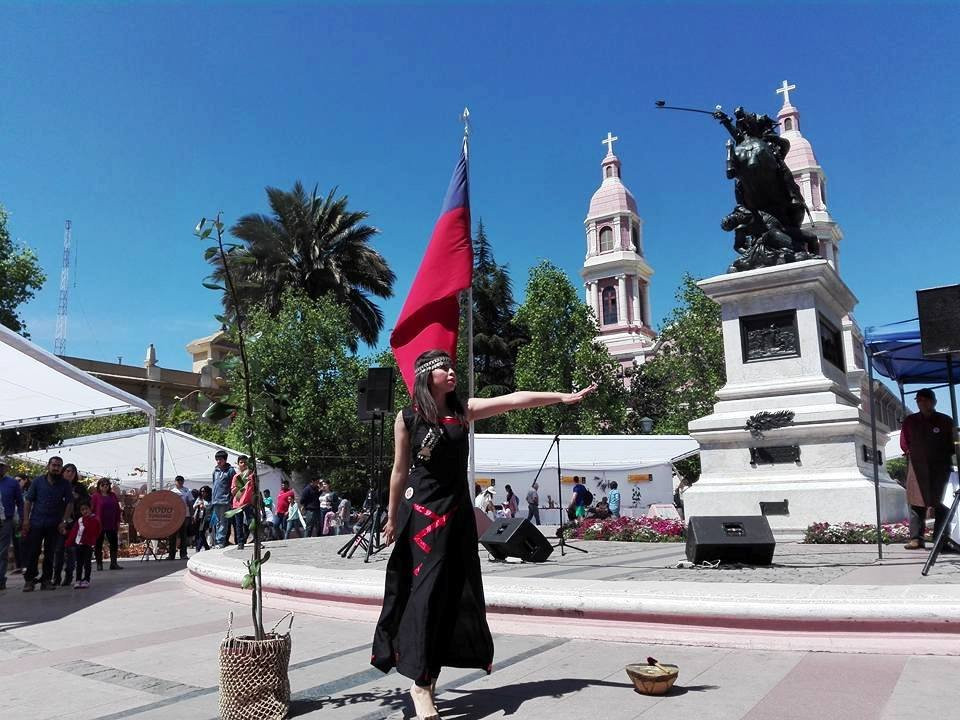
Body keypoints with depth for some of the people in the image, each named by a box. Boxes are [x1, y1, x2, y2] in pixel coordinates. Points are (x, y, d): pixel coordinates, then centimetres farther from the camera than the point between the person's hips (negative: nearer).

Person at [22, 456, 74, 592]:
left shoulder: (65, 485, 4)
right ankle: (29, 580, 8)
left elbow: (70, 503, 2)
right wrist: (26, 520, -6)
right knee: (32, 552, -1)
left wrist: (64, 521, -7)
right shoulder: (38, 481, 4)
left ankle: (46, 580, 13)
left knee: (50, 554, 5)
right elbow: (28, 501, 4)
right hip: (36, 523, 0)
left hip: (54, 525, 0)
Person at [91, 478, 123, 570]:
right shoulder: (95, 496, -1)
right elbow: (92, 509, -4)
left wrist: (118, 521, 9)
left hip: (112, 524, 4)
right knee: (99, 544, 4)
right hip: (99, 525, -4)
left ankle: (114, 563, 6)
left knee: (114, 543, 2)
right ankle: (99, 564, 12)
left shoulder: (113, 495, 11)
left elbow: (117, 509, 13)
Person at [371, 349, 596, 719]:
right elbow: (400, 471, 1)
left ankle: (428, 675, 21)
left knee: (455, 594, 7)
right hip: (421, 513, -4)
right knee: (424, 592, -6)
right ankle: (419, 682, 1)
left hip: (457, 512, 4)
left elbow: (513, 399, -5)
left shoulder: (463, 410, 3)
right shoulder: (407, 418, -4)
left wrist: (563, 396, -11)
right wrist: (392, 518, 5)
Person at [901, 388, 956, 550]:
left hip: (941, 468, -1)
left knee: (941, 505, -1)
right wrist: (914, 453, 6)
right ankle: (916, 538, -4)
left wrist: (942, 455, 0)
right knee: (917, 503, -4)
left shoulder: (946, 421, 4)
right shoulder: (909, 421, 8)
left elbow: (953, 444, 8)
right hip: (917, 468, 1)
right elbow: (904, 445, 16)